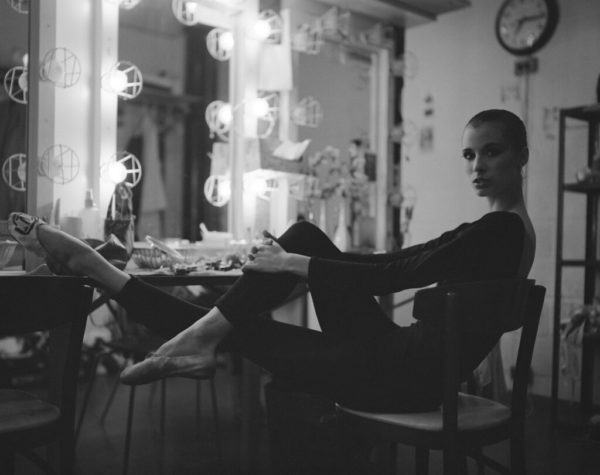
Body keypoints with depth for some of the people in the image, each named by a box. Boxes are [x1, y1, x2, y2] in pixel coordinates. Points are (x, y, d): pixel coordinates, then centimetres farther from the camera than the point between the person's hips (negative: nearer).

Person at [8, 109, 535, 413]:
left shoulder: (501, 228, -14)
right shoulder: (492, 229, 16)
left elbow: (391, 276, -21)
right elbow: (394, 261, 15)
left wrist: (293, 266, -14)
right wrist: (294, 257, 11)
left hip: (407, 378, -8)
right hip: (407, 363, 8)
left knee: (236, 327, -8)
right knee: (305, 236, -1)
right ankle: (203, 335, -3)